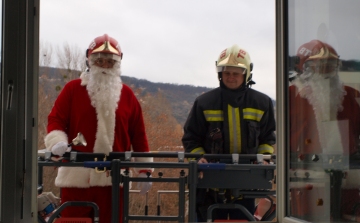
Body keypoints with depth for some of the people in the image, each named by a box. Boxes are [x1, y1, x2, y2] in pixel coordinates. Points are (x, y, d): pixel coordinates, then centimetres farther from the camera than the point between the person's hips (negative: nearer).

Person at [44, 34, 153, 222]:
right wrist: (58, 142, -18)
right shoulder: (73, 89, 6)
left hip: (113, 178, 2)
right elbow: (55, 120, 2)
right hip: (77, 176, -2)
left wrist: (144, 170, 8)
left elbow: (138, 134, 11)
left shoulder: (126, 94, 11)